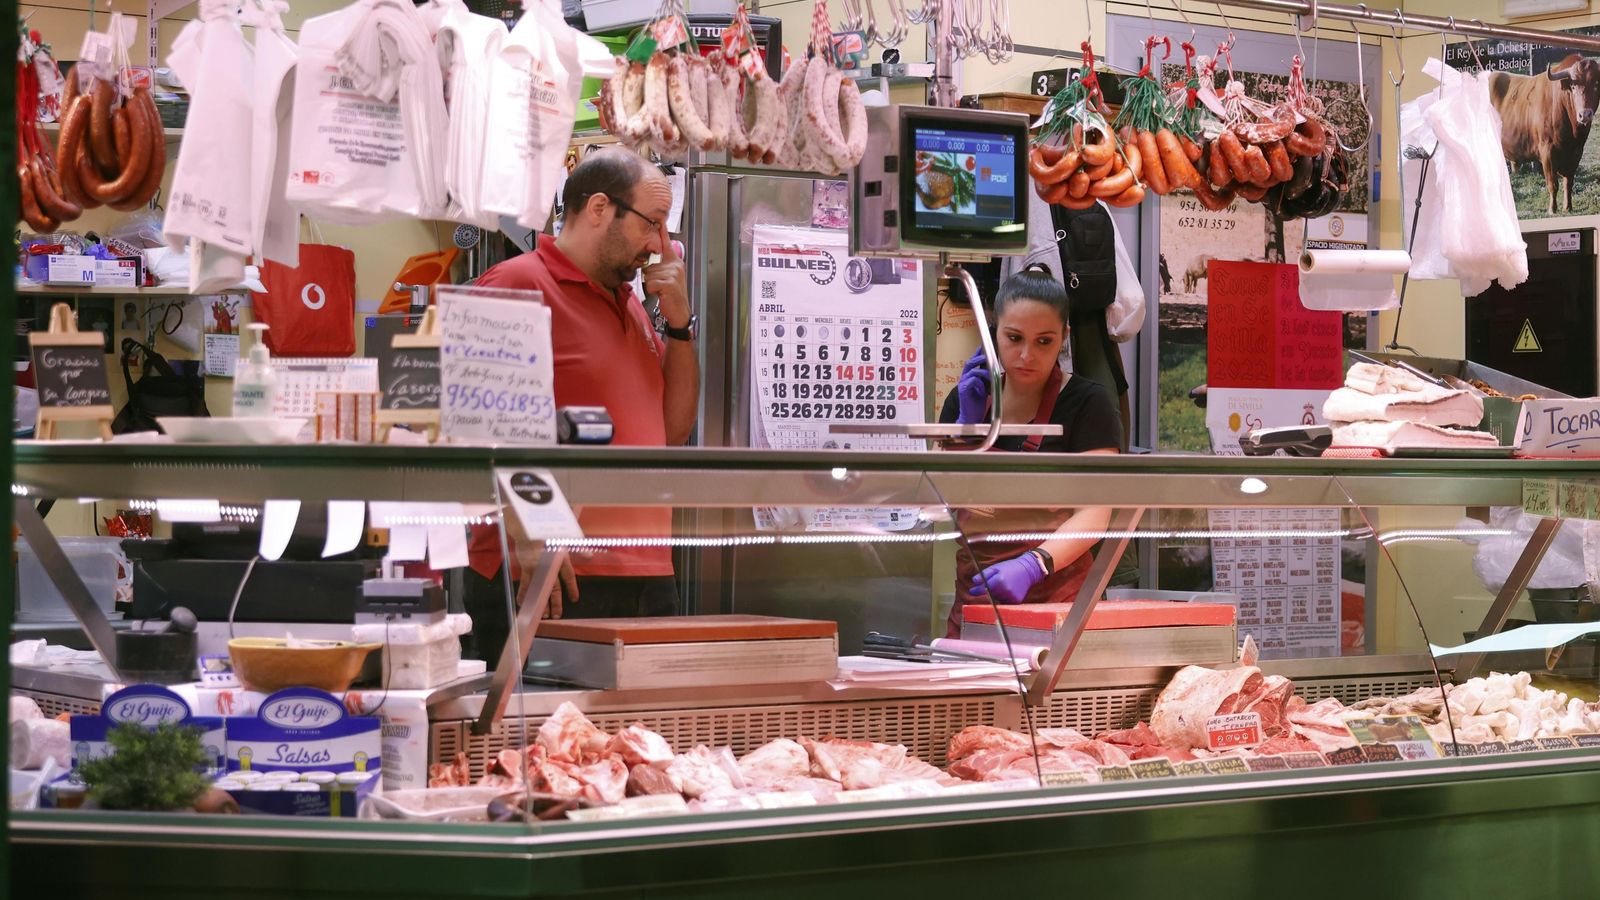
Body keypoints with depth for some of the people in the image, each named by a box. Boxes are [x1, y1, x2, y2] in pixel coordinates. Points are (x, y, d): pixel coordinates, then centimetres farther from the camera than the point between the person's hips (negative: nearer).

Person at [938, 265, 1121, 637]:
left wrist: (1032, 565, -29)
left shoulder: (1087, 404, -4)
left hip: (1056, 597, -4)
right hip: (973, 598, 4)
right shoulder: (966, 399, 10)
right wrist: (967, 424, -7)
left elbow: (1093, 513, -13)